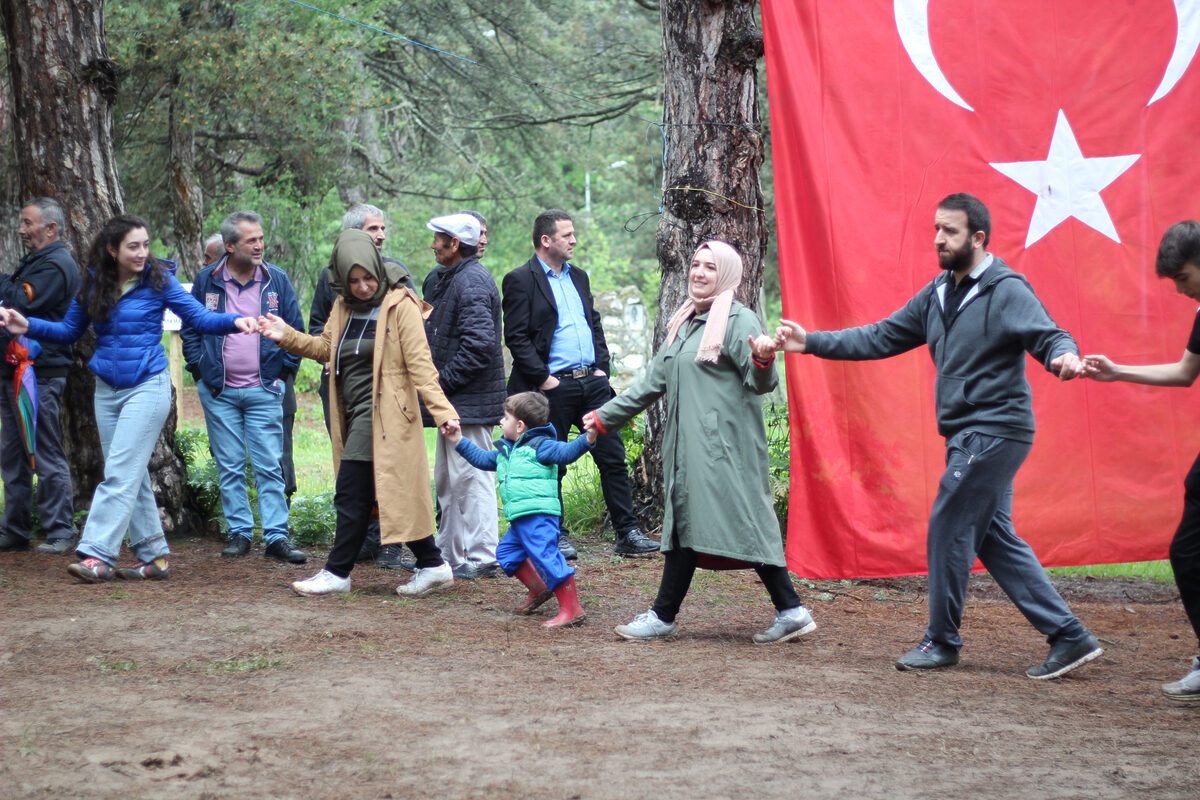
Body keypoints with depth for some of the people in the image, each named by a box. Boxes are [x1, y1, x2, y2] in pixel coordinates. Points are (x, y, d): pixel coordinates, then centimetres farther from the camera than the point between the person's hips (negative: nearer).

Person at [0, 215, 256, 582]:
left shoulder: (158, 280, -5)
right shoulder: (93, 284, 5)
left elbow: (199, 316, -8)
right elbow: (69, 330, 14)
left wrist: (235, 321, -26)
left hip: (147, 386, -5)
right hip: (107, 389, 5)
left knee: (121, 472, -12)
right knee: (132, 476, 8)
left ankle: (98, 554, -15)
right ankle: (153, 555, 15)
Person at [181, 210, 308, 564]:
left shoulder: (276, 280, 3)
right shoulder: (207, 280, 4)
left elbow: (295, 330, 9)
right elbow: (190, 328, 11)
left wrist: (283, 370, 2)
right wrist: (200, 369, 2)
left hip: (263, 390, -1)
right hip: (218, 392, 1)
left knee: (269, 466, -4)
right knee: (229, 468, 5)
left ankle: (276, 537, -4)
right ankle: (239, 533, 12)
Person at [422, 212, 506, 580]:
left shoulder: (472, 282, -17)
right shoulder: (444, 278, 16)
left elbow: (479, 343, -25)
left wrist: (444, 380, -18)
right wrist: (437, 380, 12)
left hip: (470, 401, -11)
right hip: (454, 399, 11)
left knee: (471, 477, -7)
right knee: (448, 480, 17)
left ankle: (482, 558, -3)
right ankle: (450, 554, 26)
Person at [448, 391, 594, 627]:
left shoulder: (539, 445, -7)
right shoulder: (505, 451, 20)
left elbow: (566, 452, -19)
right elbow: (483, 459, 34)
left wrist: (587, 439, -36)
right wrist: (459, 442, 34)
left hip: (538, 516, -10)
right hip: (520, 519, 10)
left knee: (546, 557, -16)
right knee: (507, 553, 21)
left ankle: (572, 609, -16)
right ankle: (538, 590, 33)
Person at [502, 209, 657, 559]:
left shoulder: (578, 276, 17)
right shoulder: (520, 280, -5)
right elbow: (516, 337, -11)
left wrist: (602, 367, 9)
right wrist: (543, 378, -15)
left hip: (592, 382, 6)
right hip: (553, 386, -6)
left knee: (613, 458, 3)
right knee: (552, 465, 3)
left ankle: (628, 533, 6)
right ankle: (555, 536, 14)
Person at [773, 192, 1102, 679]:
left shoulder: (1006, 290, -11)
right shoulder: (938, 295, 14)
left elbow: (1049, 336, -20)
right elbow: (881, 338, 16)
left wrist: (1065, 356, -44)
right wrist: (812, 342, 11)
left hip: (994, 432, -9)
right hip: (969, 435, 9)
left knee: (948, 529, -5)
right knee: (994, 539, 9)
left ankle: (942, 642, 8)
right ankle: (1068, 637, 11)